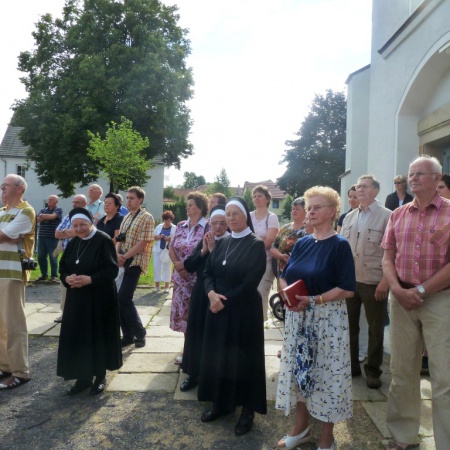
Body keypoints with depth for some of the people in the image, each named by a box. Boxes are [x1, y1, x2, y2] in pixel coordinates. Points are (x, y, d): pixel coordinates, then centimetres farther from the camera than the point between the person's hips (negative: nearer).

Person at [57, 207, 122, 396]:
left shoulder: (104, 240, -12)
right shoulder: (73, 243, 9)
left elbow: (112, 269, -15)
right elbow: (63, 267, 12)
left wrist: (90, 279, -24)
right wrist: (67, 278, -9)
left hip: (99, 299, -6)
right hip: (76, 298, 6)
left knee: (98, 337, 5)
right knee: (77, 337, 8)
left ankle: (100, 377, 21)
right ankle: (83, 377, 22)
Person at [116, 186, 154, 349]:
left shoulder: (147, 218, -8)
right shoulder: (126, 218, 16)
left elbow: (143, 243, -15)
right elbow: (120, 240, 14)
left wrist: (124, 257, -15)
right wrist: (117, 254, -7)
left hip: (135, 262, -7)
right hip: (122, 262, 7)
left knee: (123, 298, -11)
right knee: (118, 298, 5)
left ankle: (139, 333, 6)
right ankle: (128, 335, 17)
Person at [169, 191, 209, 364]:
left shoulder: (207, 227, -8)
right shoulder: (181, 226, 9)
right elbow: (172, 249, 10)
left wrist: (186, 264, -14)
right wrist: (177, 263, -8)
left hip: (199, 277, -6)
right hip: (181, 277, 6)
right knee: (182, 311, 10)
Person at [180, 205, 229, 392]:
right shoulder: (203, 241, 8)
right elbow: (188, 266, 2)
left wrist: (213, 250, -19)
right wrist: (203, 251, -10)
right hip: (200, 295, 5)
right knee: (196, 333, 12)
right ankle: (194, 373, 29)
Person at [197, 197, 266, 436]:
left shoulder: (256, 244, -10)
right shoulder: (222, 242, 7)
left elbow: (250, 282, -16)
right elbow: (208, 272, 5)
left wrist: (225, 301, -14)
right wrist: (211, 293, -14)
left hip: (244, 310, -6)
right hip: (217, 308, 6)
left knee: (243, 357, 6)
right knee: (218, 354, 13)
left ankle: (247, 409, 24)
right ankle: (221, 402, 31)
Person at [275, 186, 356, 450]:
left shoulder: (340, 245, -9)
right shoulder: (302, 243, 8)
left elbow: (347, 289, -15)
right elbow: (284, 276, 10)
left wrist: (313, 300, -22)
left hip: (327, 318, -6)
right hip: (297, 317, 6)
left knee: (327, 373, 5)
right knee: (298, 370, 14)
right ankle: (301, 428, 34)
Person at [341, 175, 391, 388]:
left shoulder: (386, 216, -7)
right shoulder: (349, 217, 10)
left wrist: (385, 280, -15)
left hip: (374, 282, -5)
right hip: (349, 280, 5)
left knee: (375, 329, 9)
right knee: (349, 326, 13)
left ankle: (373, 370, 24)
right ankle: (351, 365, 29)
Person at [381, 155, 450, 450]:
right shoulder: (398, 215, 10)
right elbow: (387, 258, 9)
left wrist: (421, 290, -13)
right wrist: (398, 290, -7)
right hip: (402, 300, 4)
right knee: (402, 373, 12)